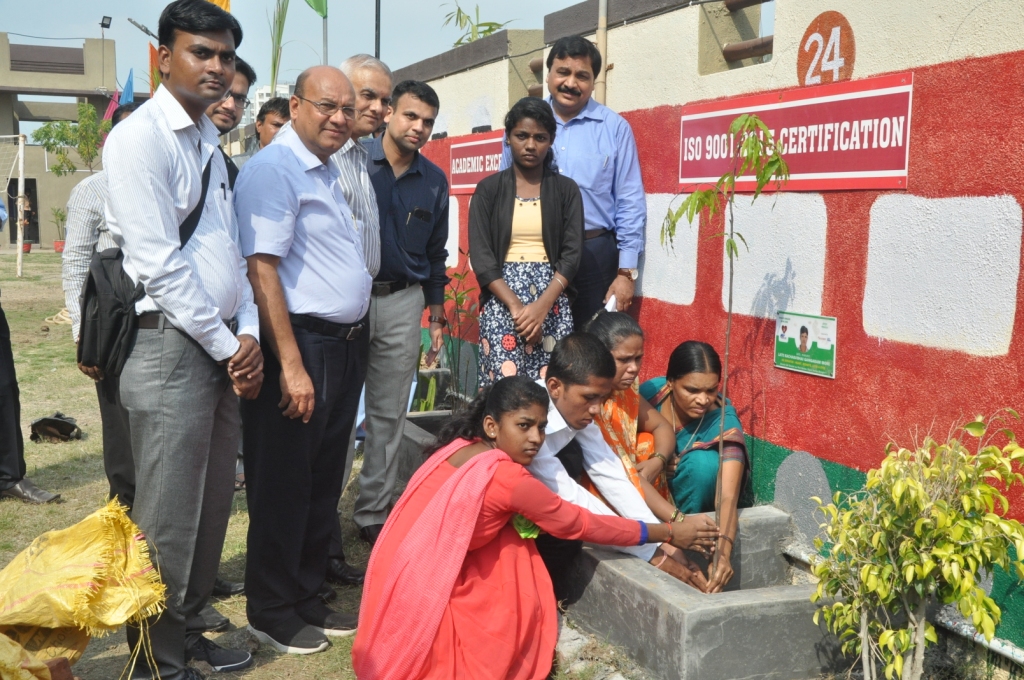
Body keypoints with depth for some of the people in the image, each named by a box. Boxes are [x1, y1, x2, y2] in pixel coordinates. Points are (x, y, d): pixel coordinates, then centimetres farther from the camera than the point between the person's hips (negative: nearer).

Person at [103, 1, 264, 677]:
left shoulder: (210, 141, 16)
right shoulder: (141, 139, -10)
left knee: (212, 507, 15)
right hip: (172, 347, -8)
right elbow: (161, 266, -16)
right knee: (168, 519, 0)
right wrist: (227, 347, -10)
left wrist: (248, 333, 3)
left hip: (225, 349, 8)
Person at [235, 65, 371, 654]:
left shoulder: (330, 172, 16)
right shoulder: (274, 168, -13)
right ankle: (271, 611, 17)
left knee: (324, 483, 16)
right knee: (284, 487, 2)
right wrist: (292, 366, -23)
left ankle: (307, 596, 29)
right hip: (301, 346, -9)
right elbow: (262, 269, -20)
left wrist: (354, 345, 17)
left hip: (345, 347, 9)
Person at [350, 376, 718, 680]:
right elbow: (581, 524, -7)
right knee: (525, 609, 8)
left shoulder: (460, 448, 4)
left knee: (510, 539, 11)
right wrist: (669, 533, 2)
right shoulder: (508, 478, -18)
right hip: (422, 598, -7)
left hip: (406, 579, 7)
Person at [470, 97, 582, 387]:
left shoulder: (566, 189, 8)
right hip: (501, 302, -1)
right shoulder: (489, 189, 7)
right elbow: (480, 255, -2)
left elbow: (572, 253, 0)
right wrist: (515, 306, -14)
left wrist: (542, 306, -15)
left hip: (553, 303, 1)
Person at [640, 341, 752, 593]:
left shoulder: (724, 425, -30)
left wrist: (724, 552, -59)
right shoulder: (650, 392, -23)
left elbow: (728, 496, -42)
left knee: (702, 462, -32)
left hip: (700, 501, -3)